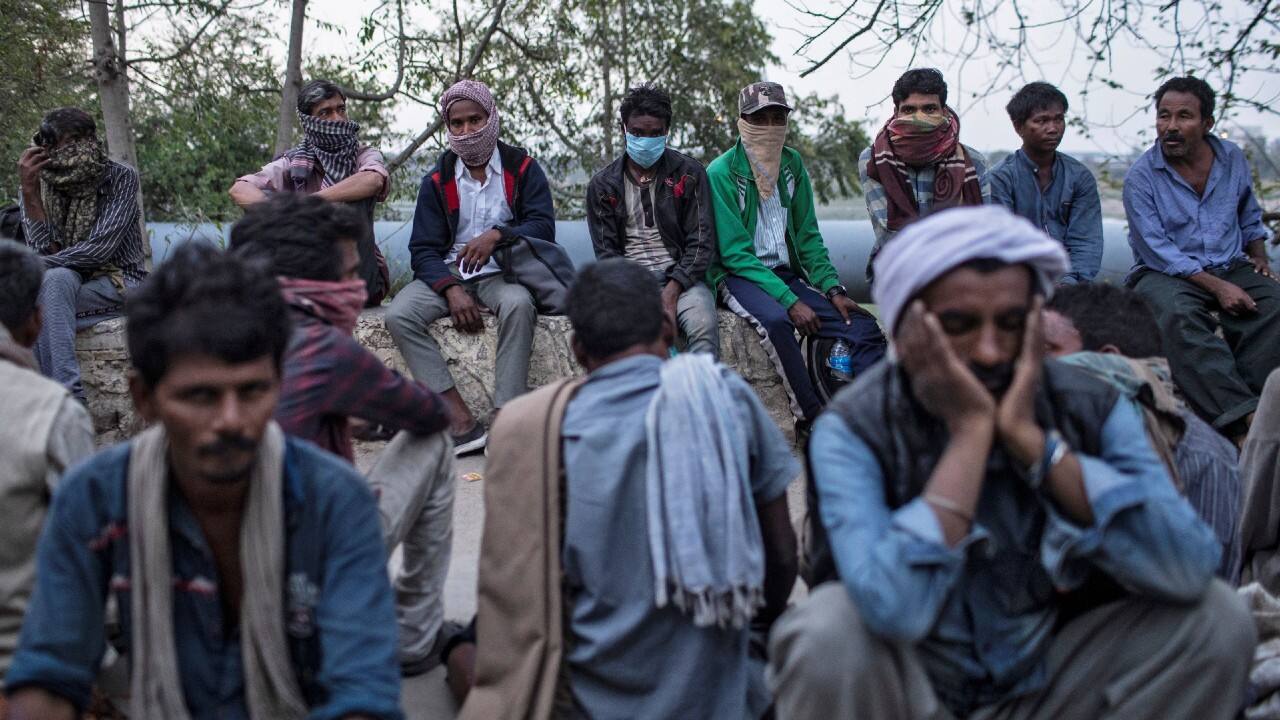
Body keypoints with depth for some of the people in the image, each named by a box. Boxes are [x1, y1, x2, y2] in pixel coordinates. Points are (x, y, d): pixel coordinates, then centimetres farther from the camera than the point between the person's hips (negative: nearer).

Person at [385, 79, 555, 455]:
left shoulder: (522, 168, 3)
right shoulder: (437, 180, 8)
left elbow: (543, 226, -8)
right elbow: (423, 249, 1)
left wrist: (497, 235, -28)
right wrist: (451, 289, -18)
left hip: (502, 271, -2)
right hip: (447, 272, 3)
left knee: (518, 304, -38)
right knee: (399, 314, -26)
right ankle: (460, 419, -33)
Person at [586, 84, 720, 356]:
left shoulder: (689, 173, 7)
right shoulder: (602, 185, 10)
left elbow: (701, 243, 1)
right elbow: (606, 251, 5)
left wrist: (672, 291, -14)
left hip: (680, 275, 0)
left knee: (704, 325, -33)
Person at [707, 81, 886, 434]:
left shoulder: (793, 164, 8)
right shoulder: (721, 173, -10)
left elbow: (808, 236, 11)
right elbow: (735, 254, -15)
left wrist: (833, 289, -5)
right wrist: (790, 301, -22)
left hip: (788, 273, 6)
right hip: (739, 276, -6)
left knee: (863, 324, -12)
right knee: (775, 320, -38)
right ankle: (811, 418, -29)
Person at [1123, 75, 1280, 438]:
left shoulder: (1232, 159, 10)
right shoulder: (1141, 176, -5)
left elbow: (1250, 218, 27)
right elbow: (1158, 252, -12)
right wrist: (1216, 286, -20)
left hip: (1230, 268, 4)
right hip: (1164, 273, -4)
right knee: (1178, 314, -38)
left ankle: (1250, 397, -38)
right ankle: (1241, 415, -48)